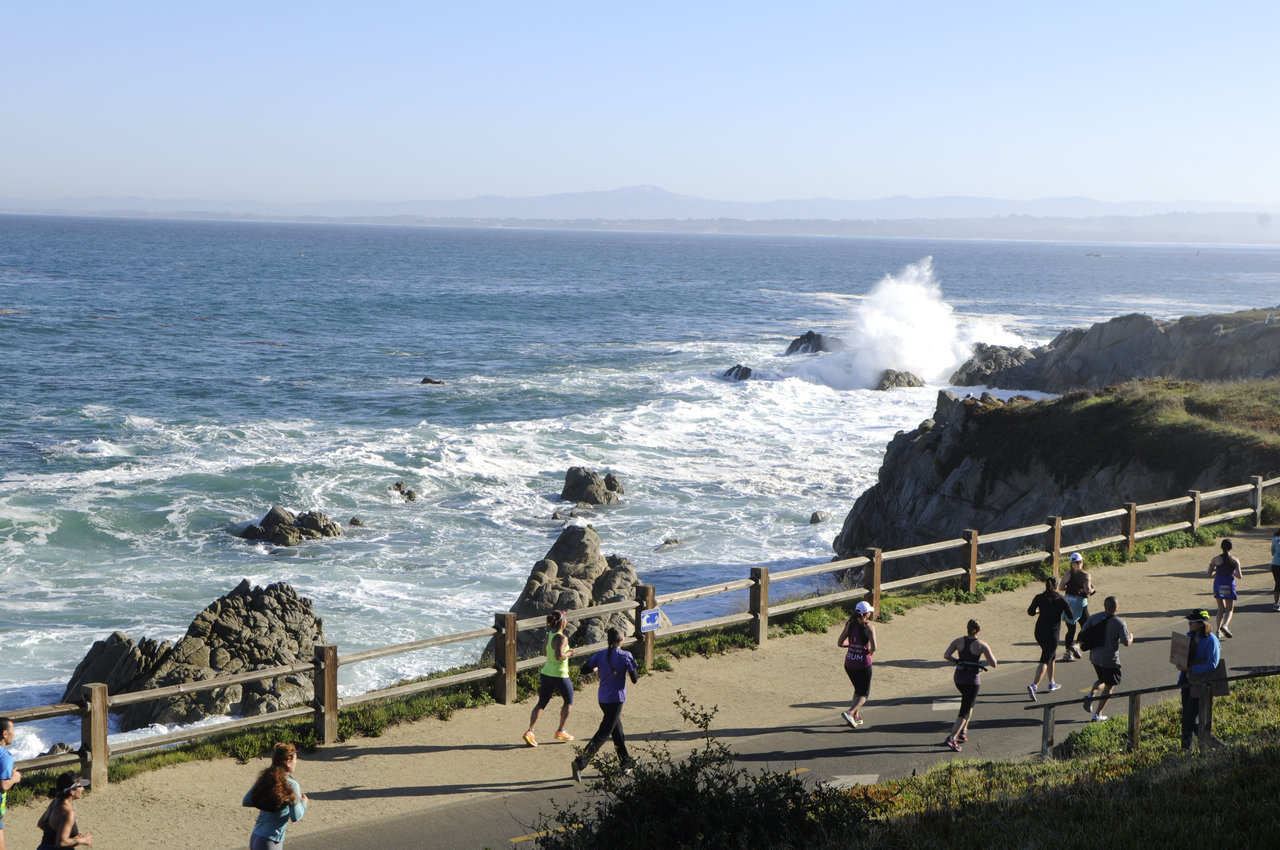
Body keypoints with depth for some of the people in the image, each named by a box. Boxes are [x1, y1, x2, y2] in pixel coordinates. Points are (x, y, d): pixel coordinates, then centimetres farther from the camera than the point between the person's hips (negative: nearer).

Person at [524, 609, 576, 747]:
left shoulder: (549, 635, 5)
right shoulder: (562, 638, -19)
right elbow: (559, 656, -32)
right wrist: (568, 654, -13)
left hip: (546, 673, 7)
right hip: (560, 675, -7)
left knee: (541, 703, 8)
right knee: (569, 701, 17)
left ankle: (530, 731, -8)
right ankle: (560, 731, 21)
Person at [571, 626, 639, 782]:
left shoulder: (601, 654, 0)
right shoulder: (626, 656, -12)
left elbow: (585, 669, -2)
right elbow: (635, 679, -9)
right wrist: (637, 671, 12)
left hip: (602, 698, 6)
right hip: (616, 699, -6)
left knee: (617, 730, 23)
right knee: (603, 734, -7)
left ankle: (625, 762, 36)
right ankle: (580, 762, -21)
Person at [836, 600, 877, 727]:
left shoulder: (850, 624, 1)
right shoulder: (869, 627, -13)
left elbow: (839, 643, 1)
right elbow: (873, 648, -21)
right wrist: (869, 652, 1)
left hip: (849, 664, 5)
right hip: (863, 664, -5)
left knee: (858, 690, 25)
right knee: (864, 694, 9)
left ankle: (856, 717, 22)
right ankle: (850, 713, -13)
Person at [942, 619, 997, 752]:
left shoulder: (958, 641, -2)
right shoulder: (982, 645, -11)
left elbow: (946, 656, -7)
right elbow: (993, 664, -12)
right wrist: (991, 655, 8)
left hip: (959, 678, 5)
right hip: (973, 680, -5)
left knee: (971, 702, 30)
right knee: (964, 712, -1)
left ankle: (963, 731, 26)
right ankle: (951, 738, -15)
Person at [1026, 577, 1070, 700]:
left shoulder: (1039, 597, -2)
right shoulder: (1061, 599, -8)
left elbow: (1030, 612, -7)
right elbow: (1070, 615, -6)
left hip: (1039, 631, 5)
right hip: (1052, 633, -5)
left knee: (1051, 655, 26)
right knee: (1045, 660, -6)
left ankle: (1052, 683, 34)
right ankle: (1034, 685, -24)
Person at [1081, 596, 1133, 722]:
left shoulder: (1094, 618, -3)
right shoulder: (1119, 623, -17)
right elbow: (1126, 643, -16)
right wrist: (1131, 637, 6)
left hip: (1095, 657, 5)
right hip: (1110, 660, -5)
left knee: (1102, 680, 28)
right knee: (1109, 686, 10)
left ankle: (1091, 694, 0)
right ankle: (1097, 713, 10)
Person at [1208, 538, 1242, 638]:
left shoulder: (1216, 559, -4)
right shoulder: (1235, 560, -6)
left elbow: (1209, 573, -1)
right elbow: (1239, 576, -6)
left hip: (1218, 584, 2)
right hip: (1229, 584, -2)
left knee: (1221, 609, 16)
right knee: (1229, 609, 10)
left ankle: (1218, 629, 4)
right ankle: (1225, 625, -17)